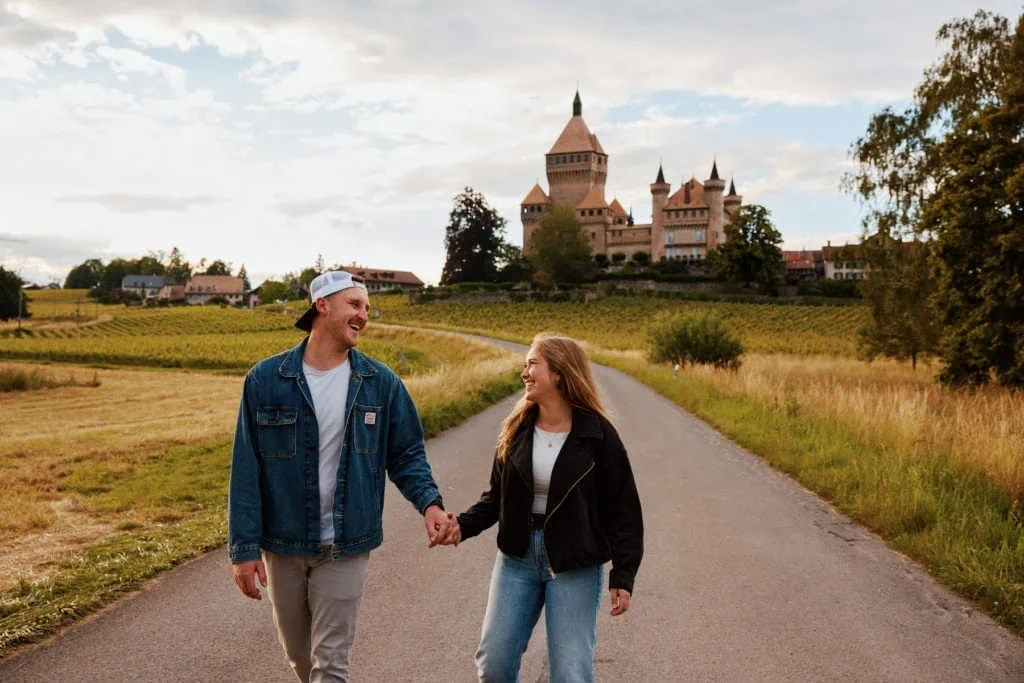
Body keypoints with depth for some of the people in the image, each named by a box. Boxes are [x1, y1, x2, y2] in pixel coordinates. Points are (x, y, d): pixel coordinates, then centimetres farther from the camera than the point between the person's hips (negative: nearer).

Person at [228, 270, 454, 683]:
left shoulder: (381, 383, -5)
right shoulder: (265, 379, -8)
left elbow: (406, 454, 0)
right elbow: (247, 469, -6)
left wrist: (429, 502, -19)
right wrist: (244, 546, -8)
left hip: (345, 549, -1)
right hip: (282, 546, 1)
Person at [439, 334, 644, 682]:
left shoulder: (598, 434, -11)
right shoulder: (516, 430, 1)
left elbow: (622, 509, -8)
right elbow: (497, 496, 8)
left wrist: (623, 576, -11)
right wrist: (464, 524, -9)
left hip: (575, 566, -4)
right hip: (517, 559, 4)